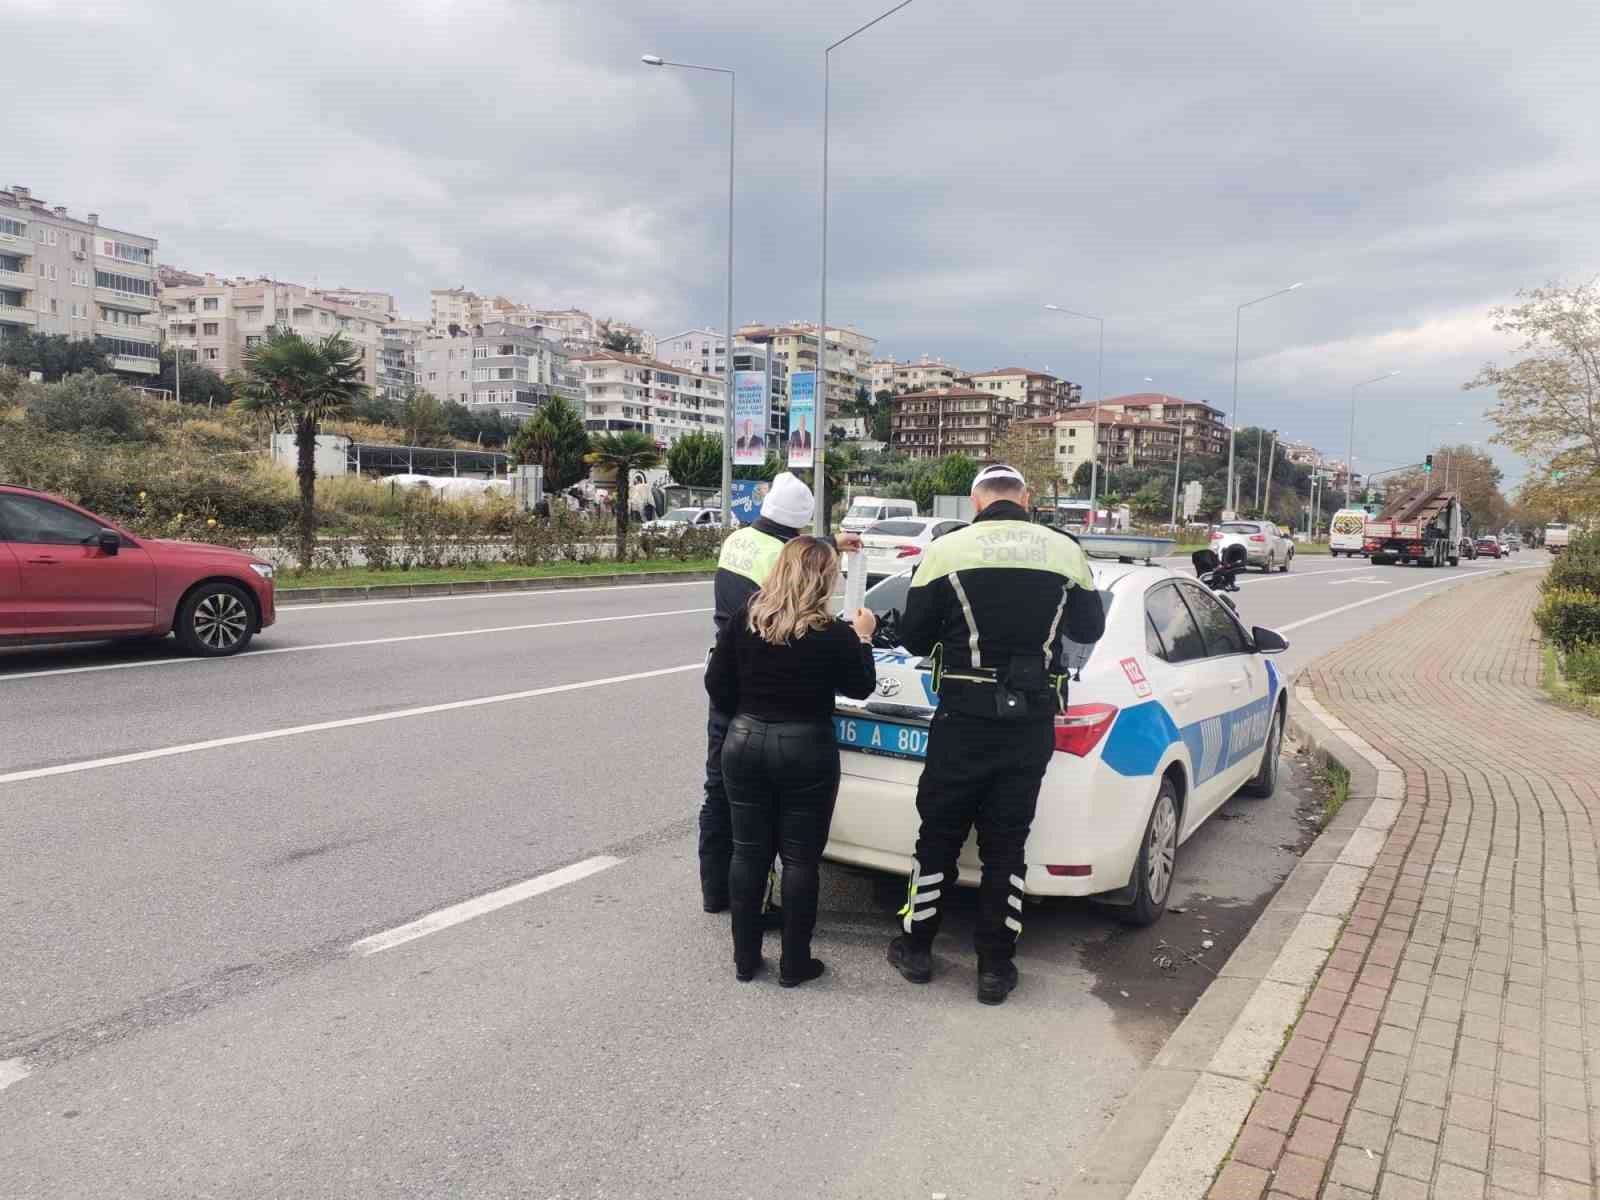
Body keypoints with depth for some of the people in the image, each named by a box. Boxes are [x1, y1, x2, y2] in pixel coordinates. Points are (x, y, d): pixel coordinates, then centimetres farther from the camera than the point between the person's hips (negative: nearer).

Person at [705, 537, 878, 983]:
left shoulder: (744, 619, -3)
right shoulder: (834, 634, -12)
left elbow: (717, 684, 2)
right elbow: (860, 687, 3)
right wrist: (862, 637, 15)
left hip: (745, 742, 3)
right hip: (806, 750, -3)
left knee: (748, 852, 13)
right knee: (799, 859, 9)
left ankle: (745, 958, 22)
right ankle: (794, 963, 18)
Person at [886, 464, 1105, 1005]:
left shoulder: (947, 549, -6)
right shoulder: (1065, 549, 0)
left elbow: (913, 636, 0)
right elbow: (1089, 628, 13)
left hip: (964, 714, -2)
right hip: (1032, 717, 2)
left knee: (939, 834, 13)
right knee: (1006, 843, 11)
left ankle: (916, 948, 26)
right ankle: (995, 968, 19)